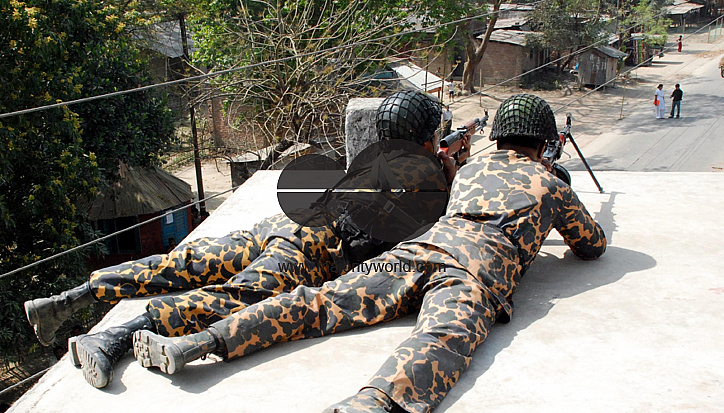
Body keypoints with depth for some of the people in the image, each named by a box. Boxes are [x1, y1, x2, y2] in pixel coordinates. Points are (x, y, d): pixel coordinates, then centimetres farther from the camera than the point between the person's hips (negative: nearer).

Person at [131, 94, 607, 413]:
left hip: (418, 249, 4)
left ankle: (199, 343, -23)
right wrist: (567, 221, 61)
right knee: (441, 341, -30)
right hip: (478, 272, -3)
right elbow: (595, 245, 40)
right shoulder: (553, 186, 27)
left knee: (319, 302, -7)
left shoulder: (471, 167, 36)